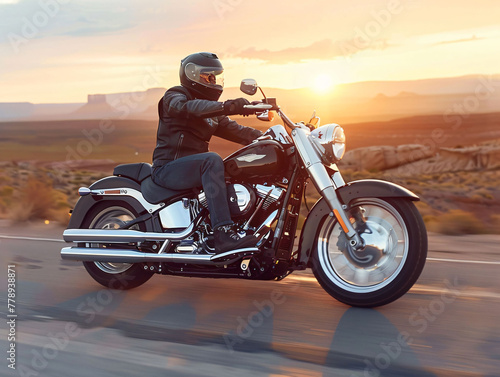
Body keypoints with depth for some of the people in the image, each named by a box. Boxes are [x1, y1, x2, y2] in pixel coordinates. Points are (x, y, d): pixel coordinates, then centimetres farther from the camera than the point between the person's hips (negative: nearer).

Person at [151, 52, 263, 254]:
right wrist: (227, 106, -44)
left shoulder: (213, 113, 22)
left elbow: (235, 130, 12)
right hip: (168, 168, -8)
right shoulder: (174, 97, -4)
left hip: (193, 168, 8)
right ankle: (223, 234, -42)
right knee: (212, 160, -34)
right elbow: (189, 107, -27)